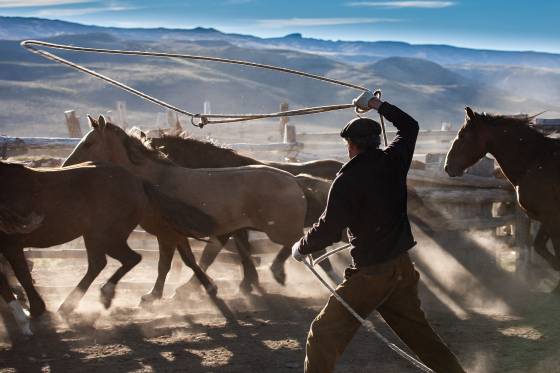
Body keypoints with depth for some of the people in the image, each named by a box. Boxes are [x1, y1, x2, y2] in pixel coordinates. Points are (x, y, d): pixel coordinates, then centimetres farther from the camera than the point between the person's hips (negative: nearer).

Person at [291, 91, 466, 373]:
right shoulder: (393, 161, 2)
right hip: (403, 266, 7)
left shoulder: (347, 180, -15)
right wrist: (378, 105, 29)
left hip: (371, 272, -7)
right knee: (419, 333, 20)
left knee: (324, 334, -2)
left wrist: (301, 248, 1)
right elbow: (410, 126, 22)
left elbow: (329, 229, -16)